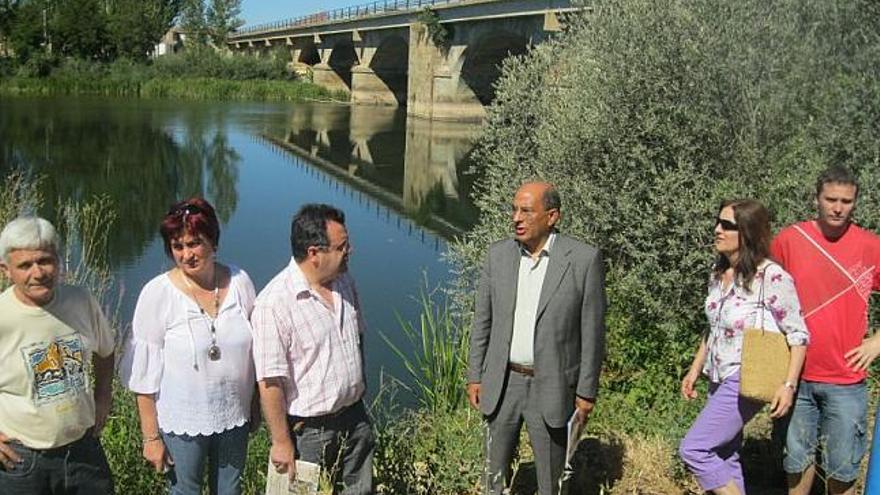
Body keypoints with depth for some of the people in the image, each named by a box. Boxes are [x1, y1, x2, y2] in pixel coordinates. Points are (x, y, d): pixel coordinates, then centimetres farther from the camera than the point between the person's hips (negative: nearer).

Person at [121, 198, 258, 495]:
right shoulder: (157, 294, -15)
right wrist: (151, 437, -9)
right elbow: (144, 375, -11)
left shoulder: (239, 282, -6)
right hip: (181, 424, -3)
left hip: (234, 417, 3)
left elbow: (256, 352, 6)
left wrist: (255, 409, 10)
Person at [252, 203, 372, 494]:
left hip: (354, 418, 7)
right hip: (308, 429, -6)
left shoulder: (344, 282, 0)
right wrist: (281, 442, -18)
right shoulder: (274, 303, -24)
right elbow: (270, 381, -22)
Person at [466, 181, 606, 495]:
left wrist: (587, 391, -6)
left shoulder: (584, 259, -13)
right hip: (502, 383, 3)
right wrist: (475, 376, 5)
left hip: (551, 387, -3)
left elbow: (592, 330, -8)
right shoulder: (499, 254, -2)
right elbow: (483, 320, 5)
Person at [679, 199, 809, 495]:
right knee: (723, 458, 15)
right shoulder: (719, 273, 6)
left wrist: (789, 384, -18)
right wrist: (695, 369, 17)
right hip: (719, 380, 8)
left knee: (693, 450, -12)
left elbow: (798, 335, -13)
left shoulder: (771, 277, -17)